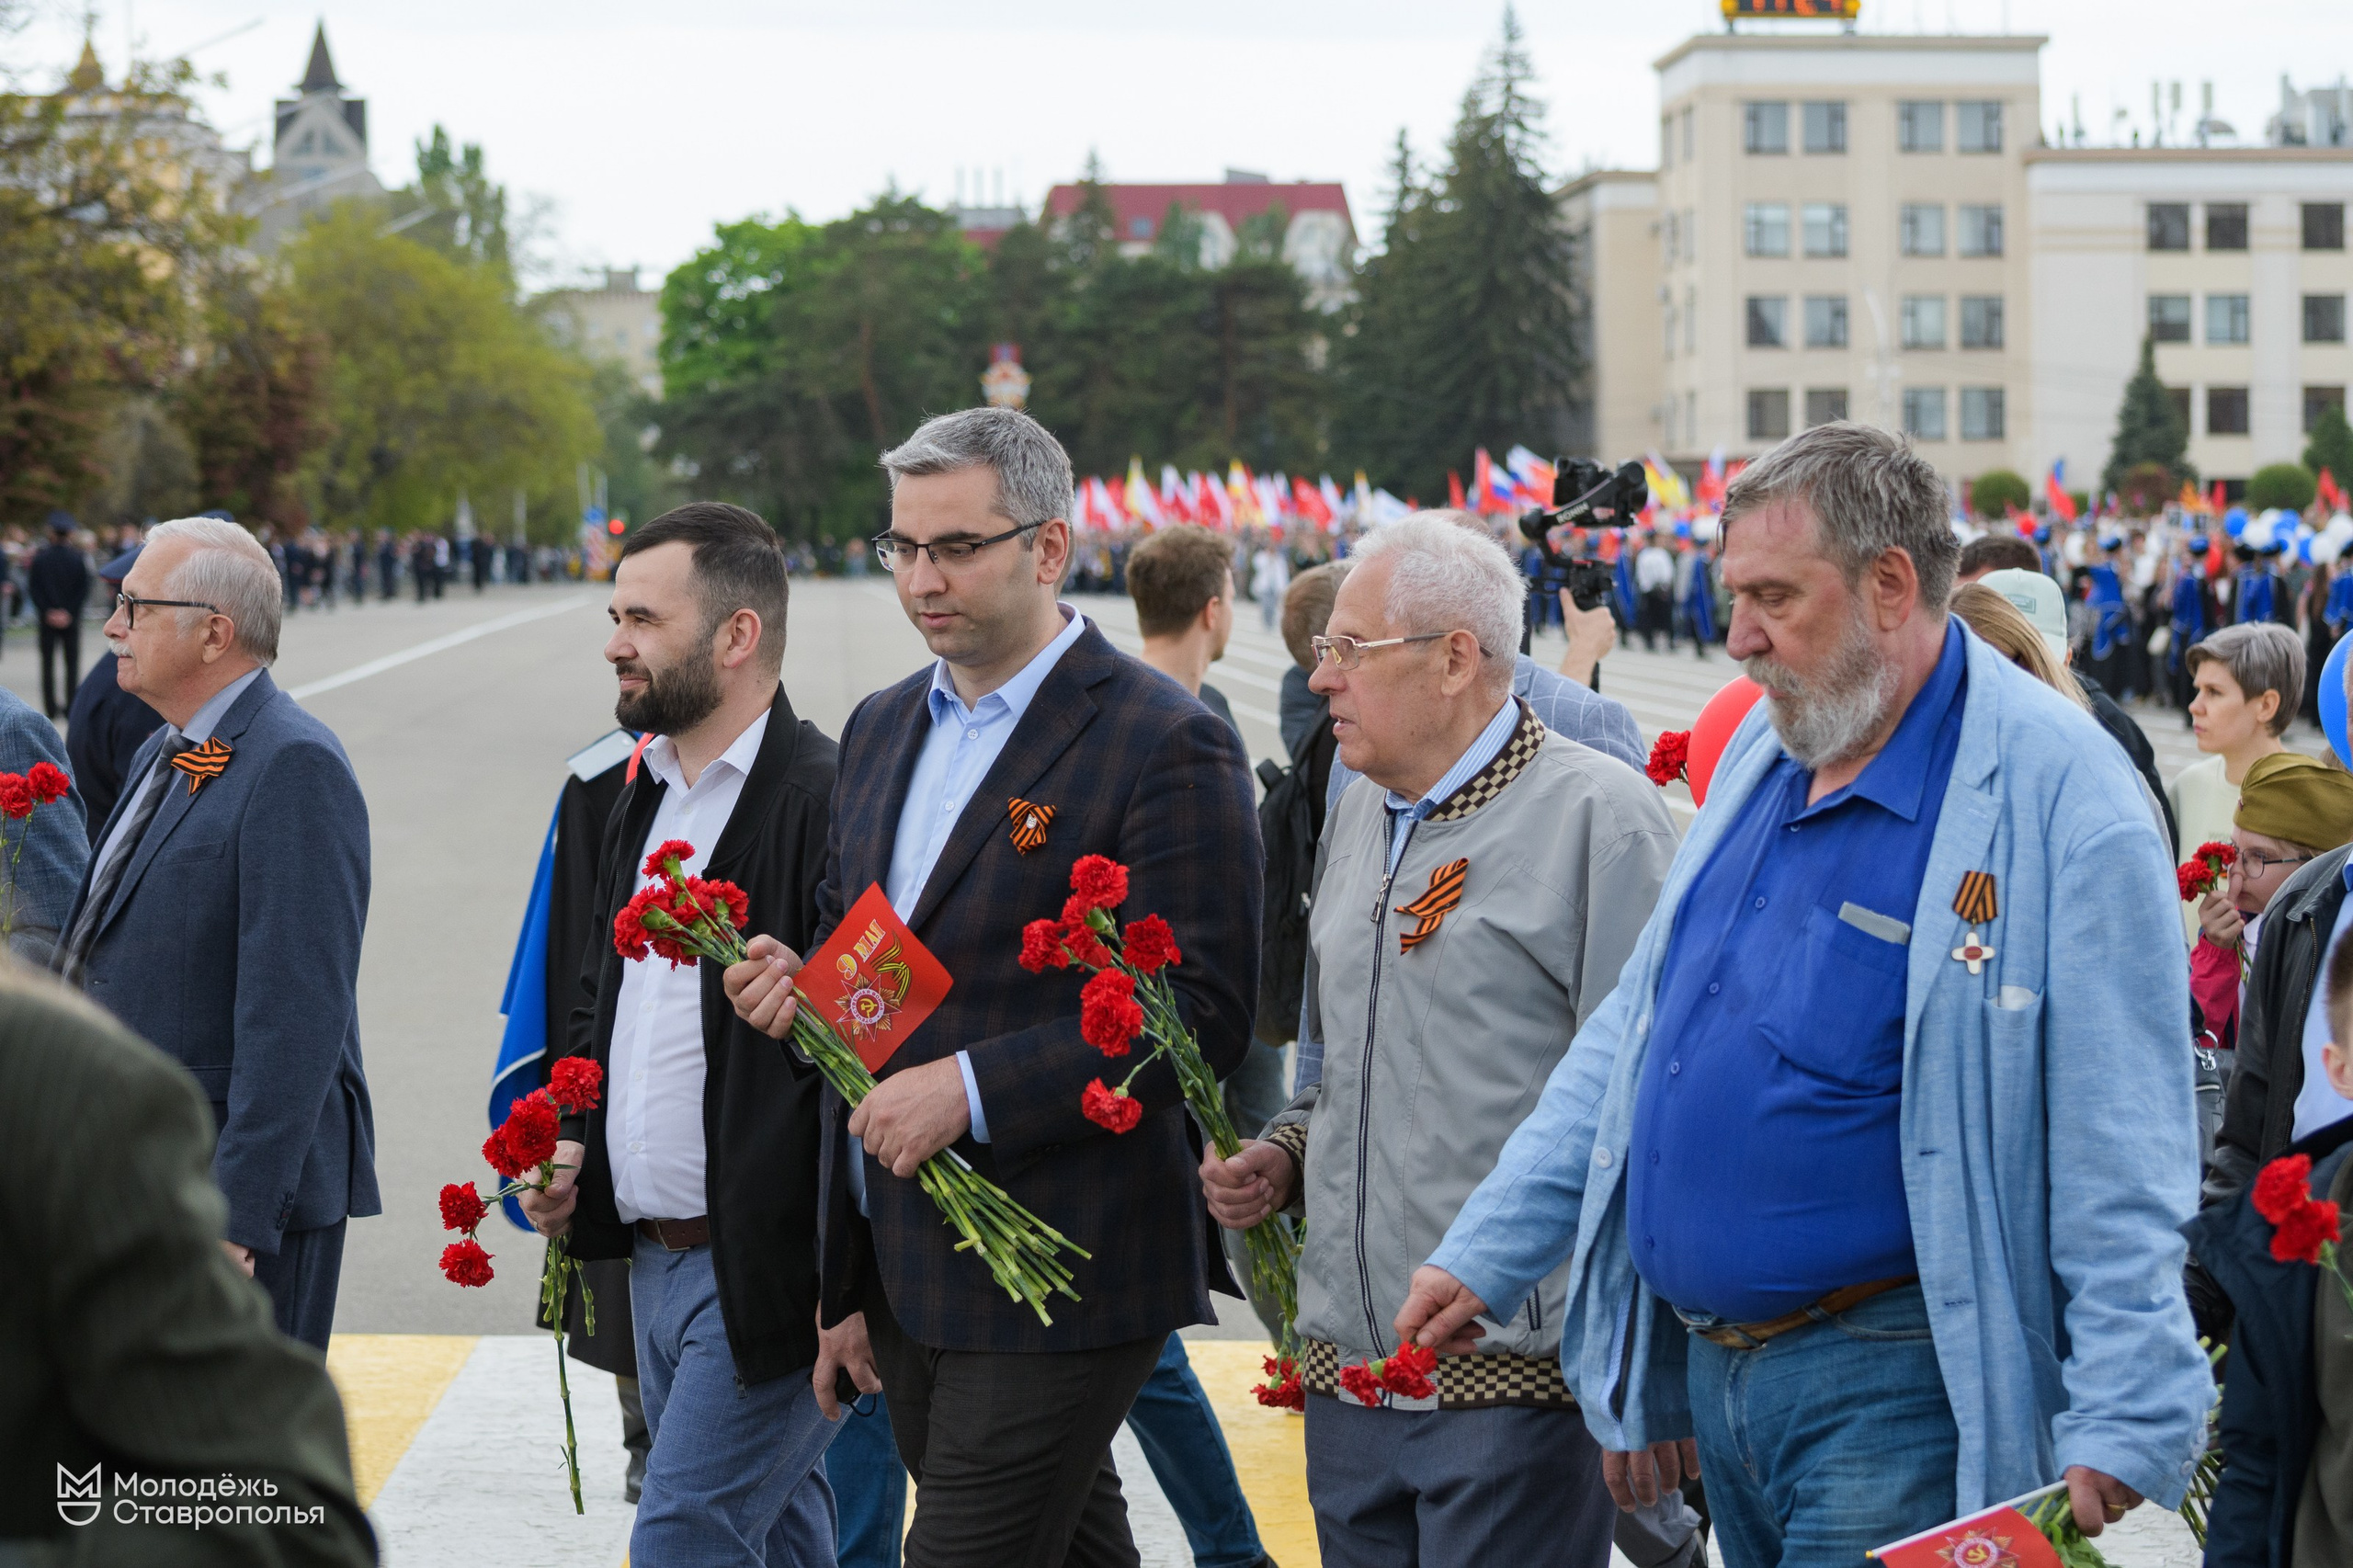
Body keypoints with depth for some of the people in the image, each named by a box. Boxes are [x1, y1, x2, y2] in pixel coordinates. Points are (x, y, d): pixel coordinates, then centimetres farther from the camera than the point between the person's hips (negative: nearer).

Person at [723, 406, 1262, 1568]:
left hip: (1054, 1284, -8)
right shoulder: (881, 728, 14)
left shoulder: (1166, 746, -11)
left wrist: (970, 1088, -22)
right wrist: (798, 982, 0)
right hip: (905, 1272, 8)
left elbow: (1202, 1013, -17)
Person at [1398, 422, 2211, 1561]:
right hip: (1714, 1370, 8)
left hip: (1885, 1394, -8)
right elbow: (1636, 1028, 19)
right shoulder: (1765, 751, 11)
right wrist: (1487, 1253, 15)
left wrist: (2118, 1426, -20)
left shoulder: (2052, 793, -14)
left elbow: (2121, 1156, -16)